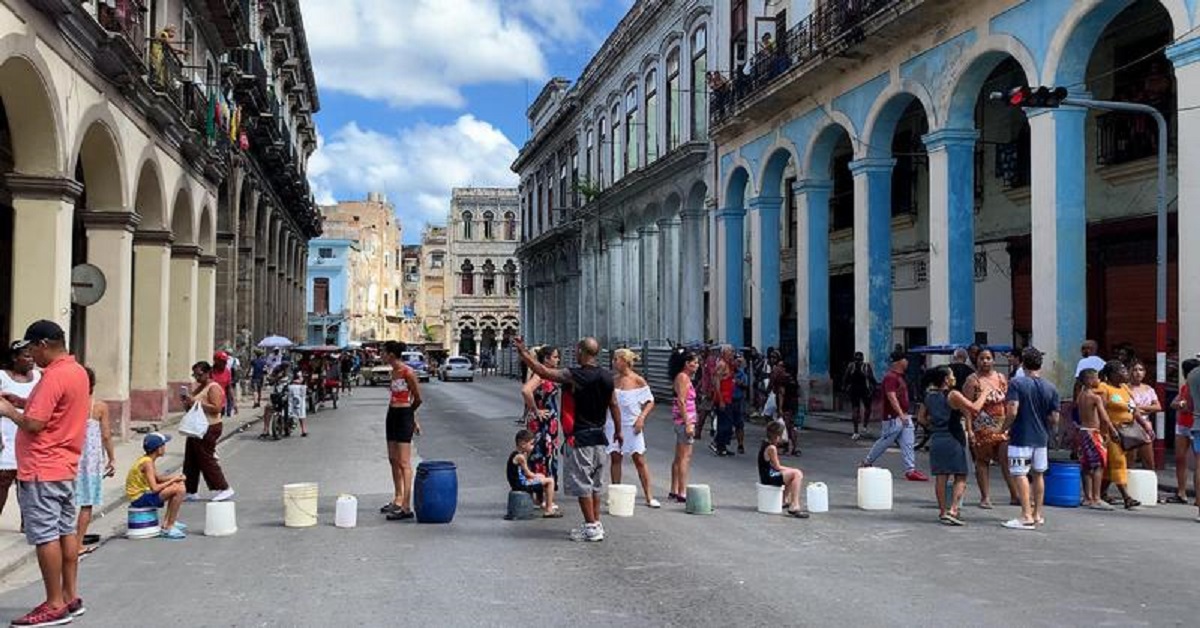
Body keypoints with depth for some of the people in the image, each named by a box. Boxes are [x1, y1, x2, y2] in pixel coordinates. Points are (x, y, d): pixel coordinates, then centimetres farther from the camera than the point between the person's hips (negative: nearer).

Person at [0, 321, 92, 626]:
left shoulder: (53, 376, -18)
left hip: (42, 470, -9)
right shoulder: (78, 371, 11)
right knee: (66, 531, 12)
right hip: (65, 466, 9)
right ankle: (71, 596, 19)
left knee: (45, 536, -4)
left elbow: (34, 424, -21)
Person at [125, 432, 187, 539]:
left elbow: (158, 478, 18)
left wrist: (174, 477, 2)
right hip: (139, 498, -10)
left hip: (144, 492, 10)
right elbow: (154, 488, -28)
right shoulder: (147, 463, -22)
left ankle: (168, 521, 19)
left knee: (179, 484, 18)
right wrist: (172, 480, -15)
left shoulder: (148, 460, 7)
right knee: (178, 490, -23)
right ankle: (168, 528, -15)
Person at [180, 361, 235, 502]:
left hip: (209, 428, -10)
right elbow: (189, 407, 23)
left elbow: (216, 408, -22)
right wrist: (186, 401, 2)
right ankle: (191, 492, 16)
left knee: (206, 459, -7)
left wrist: (197, 402, -24)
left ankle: (224, 489, 0)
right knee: (190, 460, 10)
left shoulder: (213, 388, -11)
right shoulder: (196, 387, 16)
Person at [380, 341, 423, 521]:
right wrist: (412, 418, 17)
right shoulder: (394, 371, 10)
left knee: (404, 463, -8)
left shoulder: (408, 372, -16)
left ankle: (406, 507, -5)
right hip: (392, 415, 9)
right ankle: (398, 500, 27)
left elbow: (418, 399, -9)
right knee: (393, 460, 15)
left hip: (404, 415, -9)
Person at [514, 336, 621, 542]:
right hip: (599, 437, 7)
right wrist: (618, 431, 23)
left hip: (579, 438, -7)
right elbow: (614, 405, 11)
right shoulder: (607, 377, 3)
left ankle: (592, 527, 3)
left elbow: (542, 371, -15)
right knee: (595, 482, 16)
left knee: (581, 483, 1)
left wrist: (522, 352, -6)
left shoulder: (573, 376, -17)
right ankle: (595, 523, 24)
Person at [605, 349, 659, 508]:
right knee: (615, 458, 5)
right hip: (614, 424, 4)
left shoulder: (638, 380, -7)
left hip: (632, 425, -4)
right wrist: (603, 422, 11)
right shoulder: (613, 380, 6)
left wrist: (641, 418, -16)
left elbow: (650, 402, -4)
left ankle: (649, 497, 4)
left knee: (639, 460, -1)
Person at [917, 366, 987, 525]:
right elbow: (975, 408, -16)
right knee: (960, 478, 2)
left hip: (936, 440, 6)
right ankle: (953, 510, -9)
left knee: (940, 477, 9)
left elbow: (921, 417, 15)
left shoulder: (930, 396, 9)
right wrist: (984, 395, -3)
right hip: (953, 440, -6)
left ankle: (943, 512, 13)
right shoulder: (953, 395, -11)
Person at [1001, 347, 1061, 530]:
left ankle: (1027, 516, -5)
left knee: (1020, 475, -2)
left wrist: (1005, 429, -4)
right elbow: (1054, 419, 1)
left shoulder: (1017, 383, -12)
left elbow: (1012, 412, -20)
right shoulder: (1051, 388, 2)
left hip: (1021, 438, -5)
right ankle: (1038, 514, 24)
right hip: (1041, 439, 5)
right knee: (1038, 475, 16)